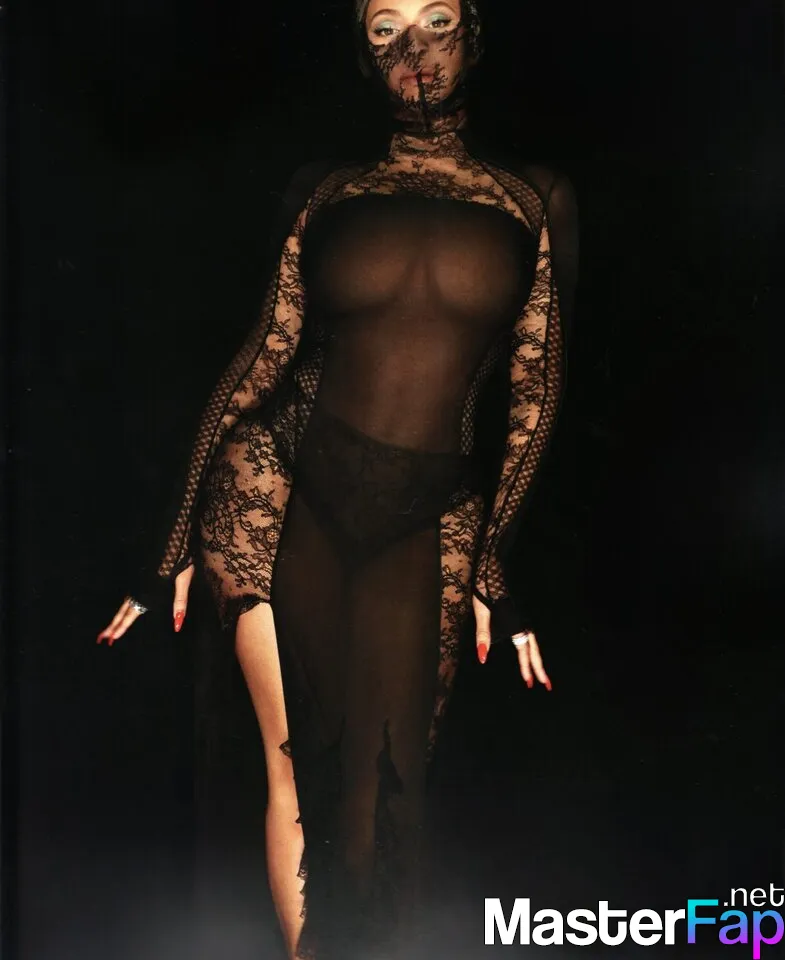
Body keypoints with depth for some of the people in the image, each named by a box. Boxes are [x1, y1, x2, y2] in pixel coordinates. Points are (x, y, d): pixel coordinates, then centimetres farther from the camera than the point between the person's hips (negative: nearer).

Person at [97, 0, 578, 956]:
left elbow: (535, 392, 6)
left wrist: (496, 556, 0)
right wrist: (180, 538, 1)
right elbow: (263, 357, 4)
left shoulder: (535, 201, 6)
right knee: (298, 763, -1)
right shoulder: (328, 193, 7)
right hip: (285, 481, 0)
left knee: (381, 788, -2)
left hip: (430, 517, 0)